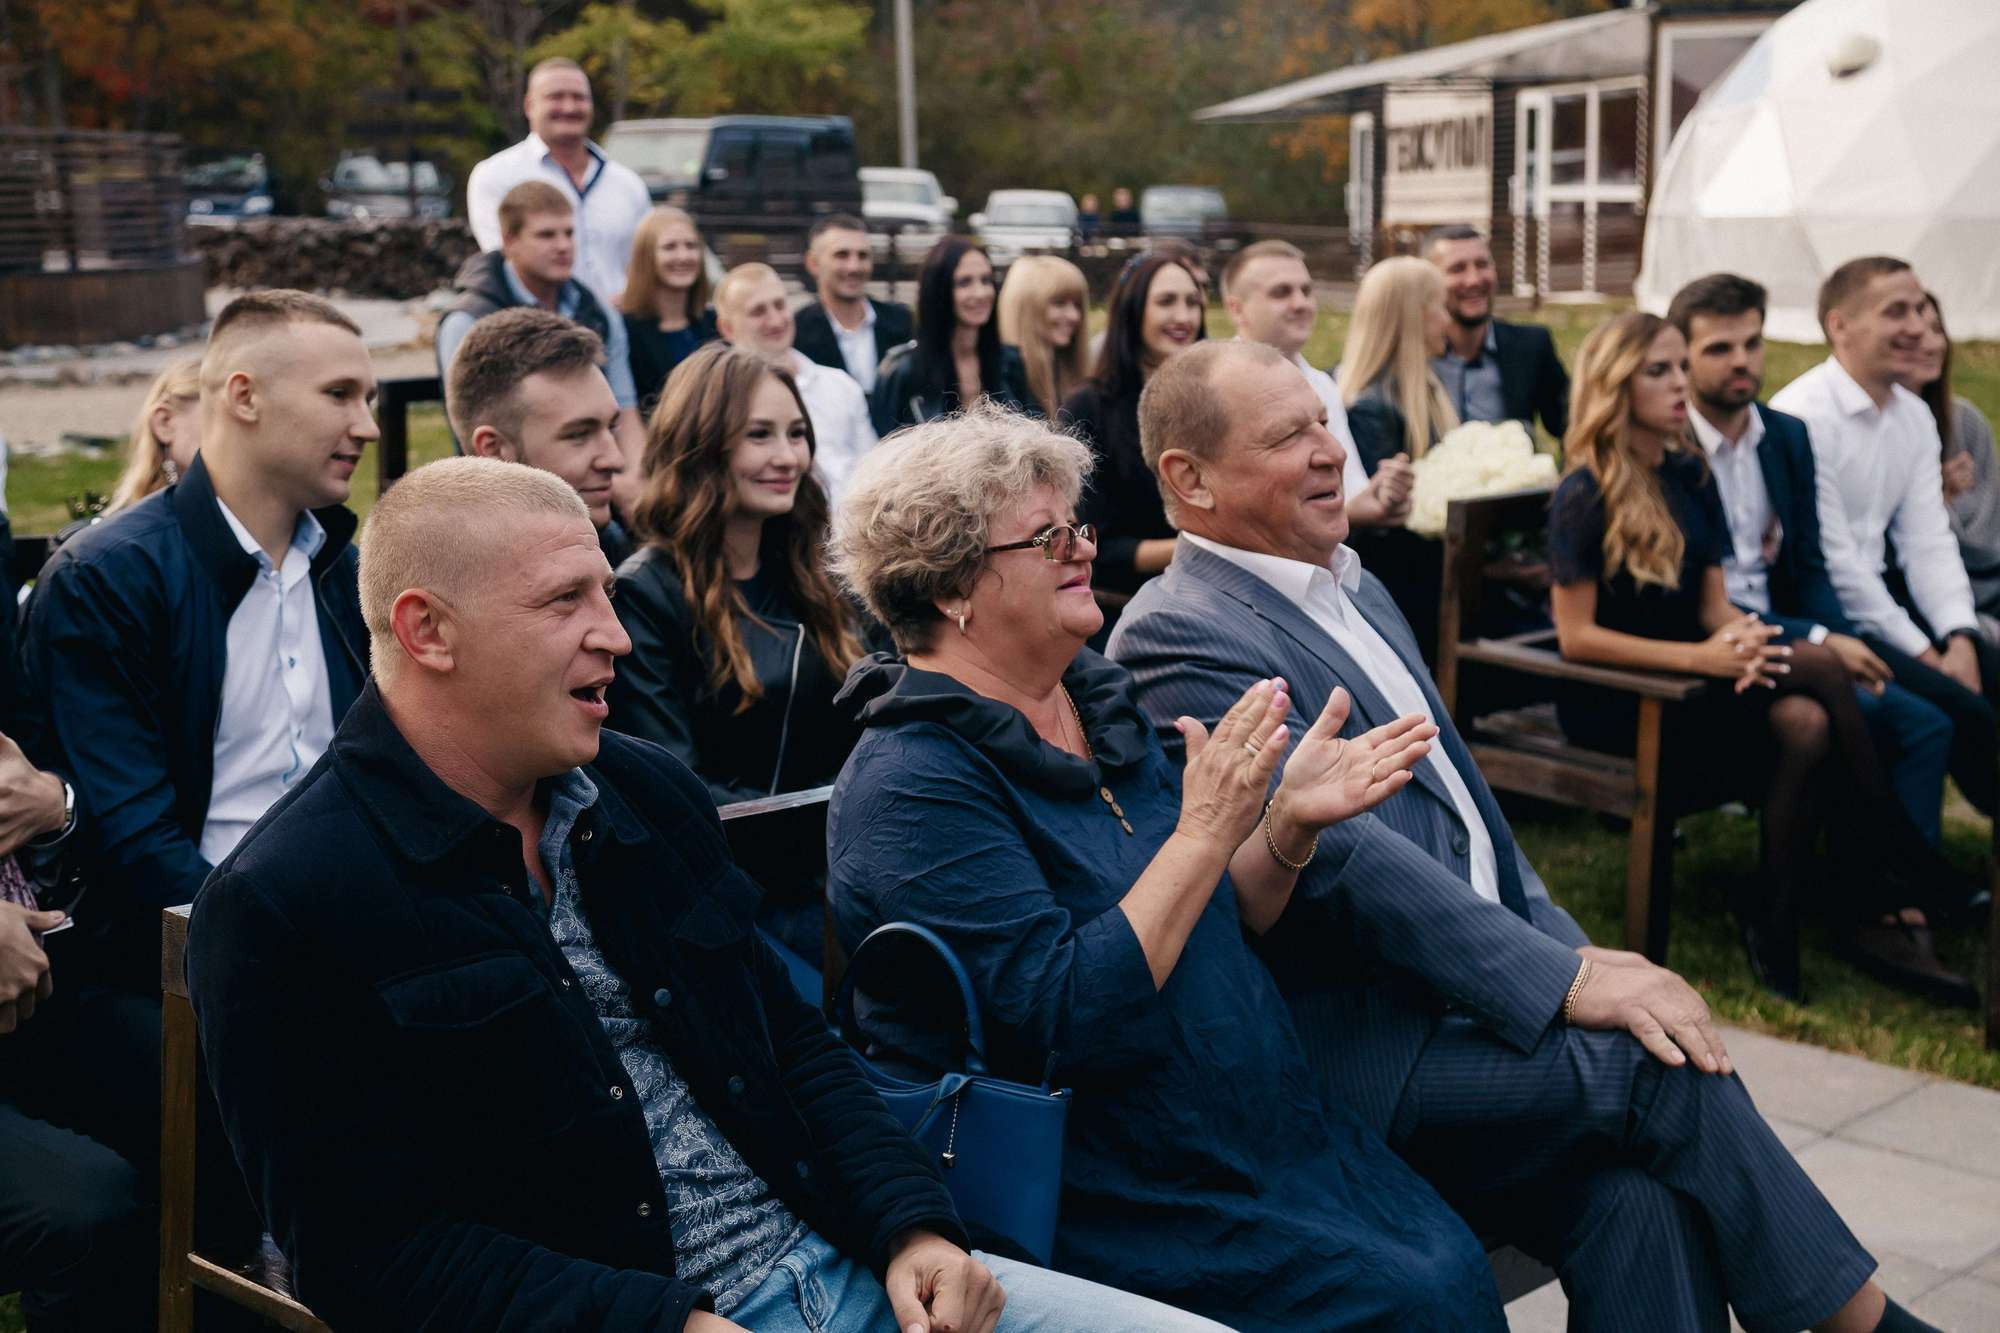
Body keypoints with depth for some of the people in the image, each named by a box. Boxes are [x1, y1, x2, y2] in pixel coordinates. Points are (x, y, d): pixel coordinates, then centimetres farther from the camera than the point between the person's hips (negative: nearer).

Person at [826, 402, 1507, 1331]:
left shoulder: (1096, 700, 9)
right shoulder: (911, 784, -17)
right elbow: (1059, 1018, -25)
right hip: (1121, 1200, -8)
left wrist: (1290, 822, -5)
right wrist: (1205, 832, -25)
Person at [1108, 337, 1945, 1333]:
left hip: (1474, 991, 7)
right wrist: (1566, 980, -21)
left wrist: (1575, 952, 6)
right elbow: (1335, 851, -19)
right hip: (1360, 1051, -7)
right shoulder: (1176, 637, -11)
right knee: (1668, 1066, -19)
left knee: (1639, 1196, -18)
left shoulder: (1356, 591, 19)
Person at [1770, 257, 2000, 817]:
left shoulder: (1915, 417, 10)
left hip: (1880, 600, 8)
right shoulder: (1802, 415, -15)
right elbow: (1833, 560, -17)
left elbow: (1929, 543, 7)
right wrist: (1924, 654, -15)